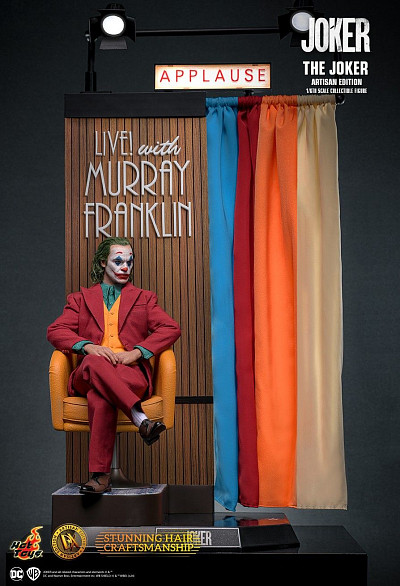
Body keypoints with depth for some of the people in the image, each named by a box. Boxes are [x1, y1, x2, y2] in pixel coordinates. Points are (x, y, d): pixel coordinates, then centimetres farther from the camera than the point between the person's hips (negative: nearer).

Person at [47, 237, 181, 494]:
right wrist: (87, 346, -12)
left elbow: (171, 328, 8)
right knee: (94, 363, -38)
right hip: (87, 376, 1)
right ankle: (140, 419, -45)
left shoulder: (144, 298, 24)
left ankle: (101, 475, -38)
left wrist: (137, 352, -8)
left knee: (99, 397, -36)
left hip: (131, 372, -1)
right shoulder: (81, 298, 24)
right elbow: (55, 330, 9)